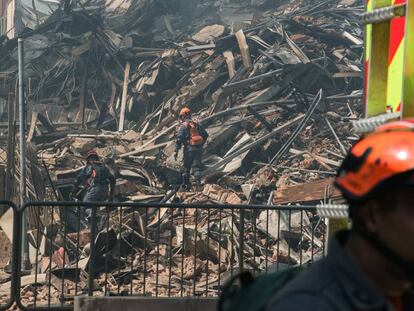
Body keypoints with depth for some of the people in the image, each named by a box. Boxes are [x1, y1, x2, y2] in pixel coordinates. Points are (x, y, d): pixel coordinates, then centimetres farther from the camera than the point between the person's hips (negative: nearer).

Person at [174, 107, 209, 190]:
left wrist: (176, 151, -11)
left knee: (186, 167, 8)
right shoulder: (197, 124, 11)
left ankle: (186, 184, 11)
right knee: (197, 166, 4)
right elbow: (205, 135, 17)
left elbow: (179, 139, -13)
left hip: (189, 148, -4)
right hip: (199, 148, 4)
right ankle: (198, 184, -7)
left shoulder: (183, 126, -6)